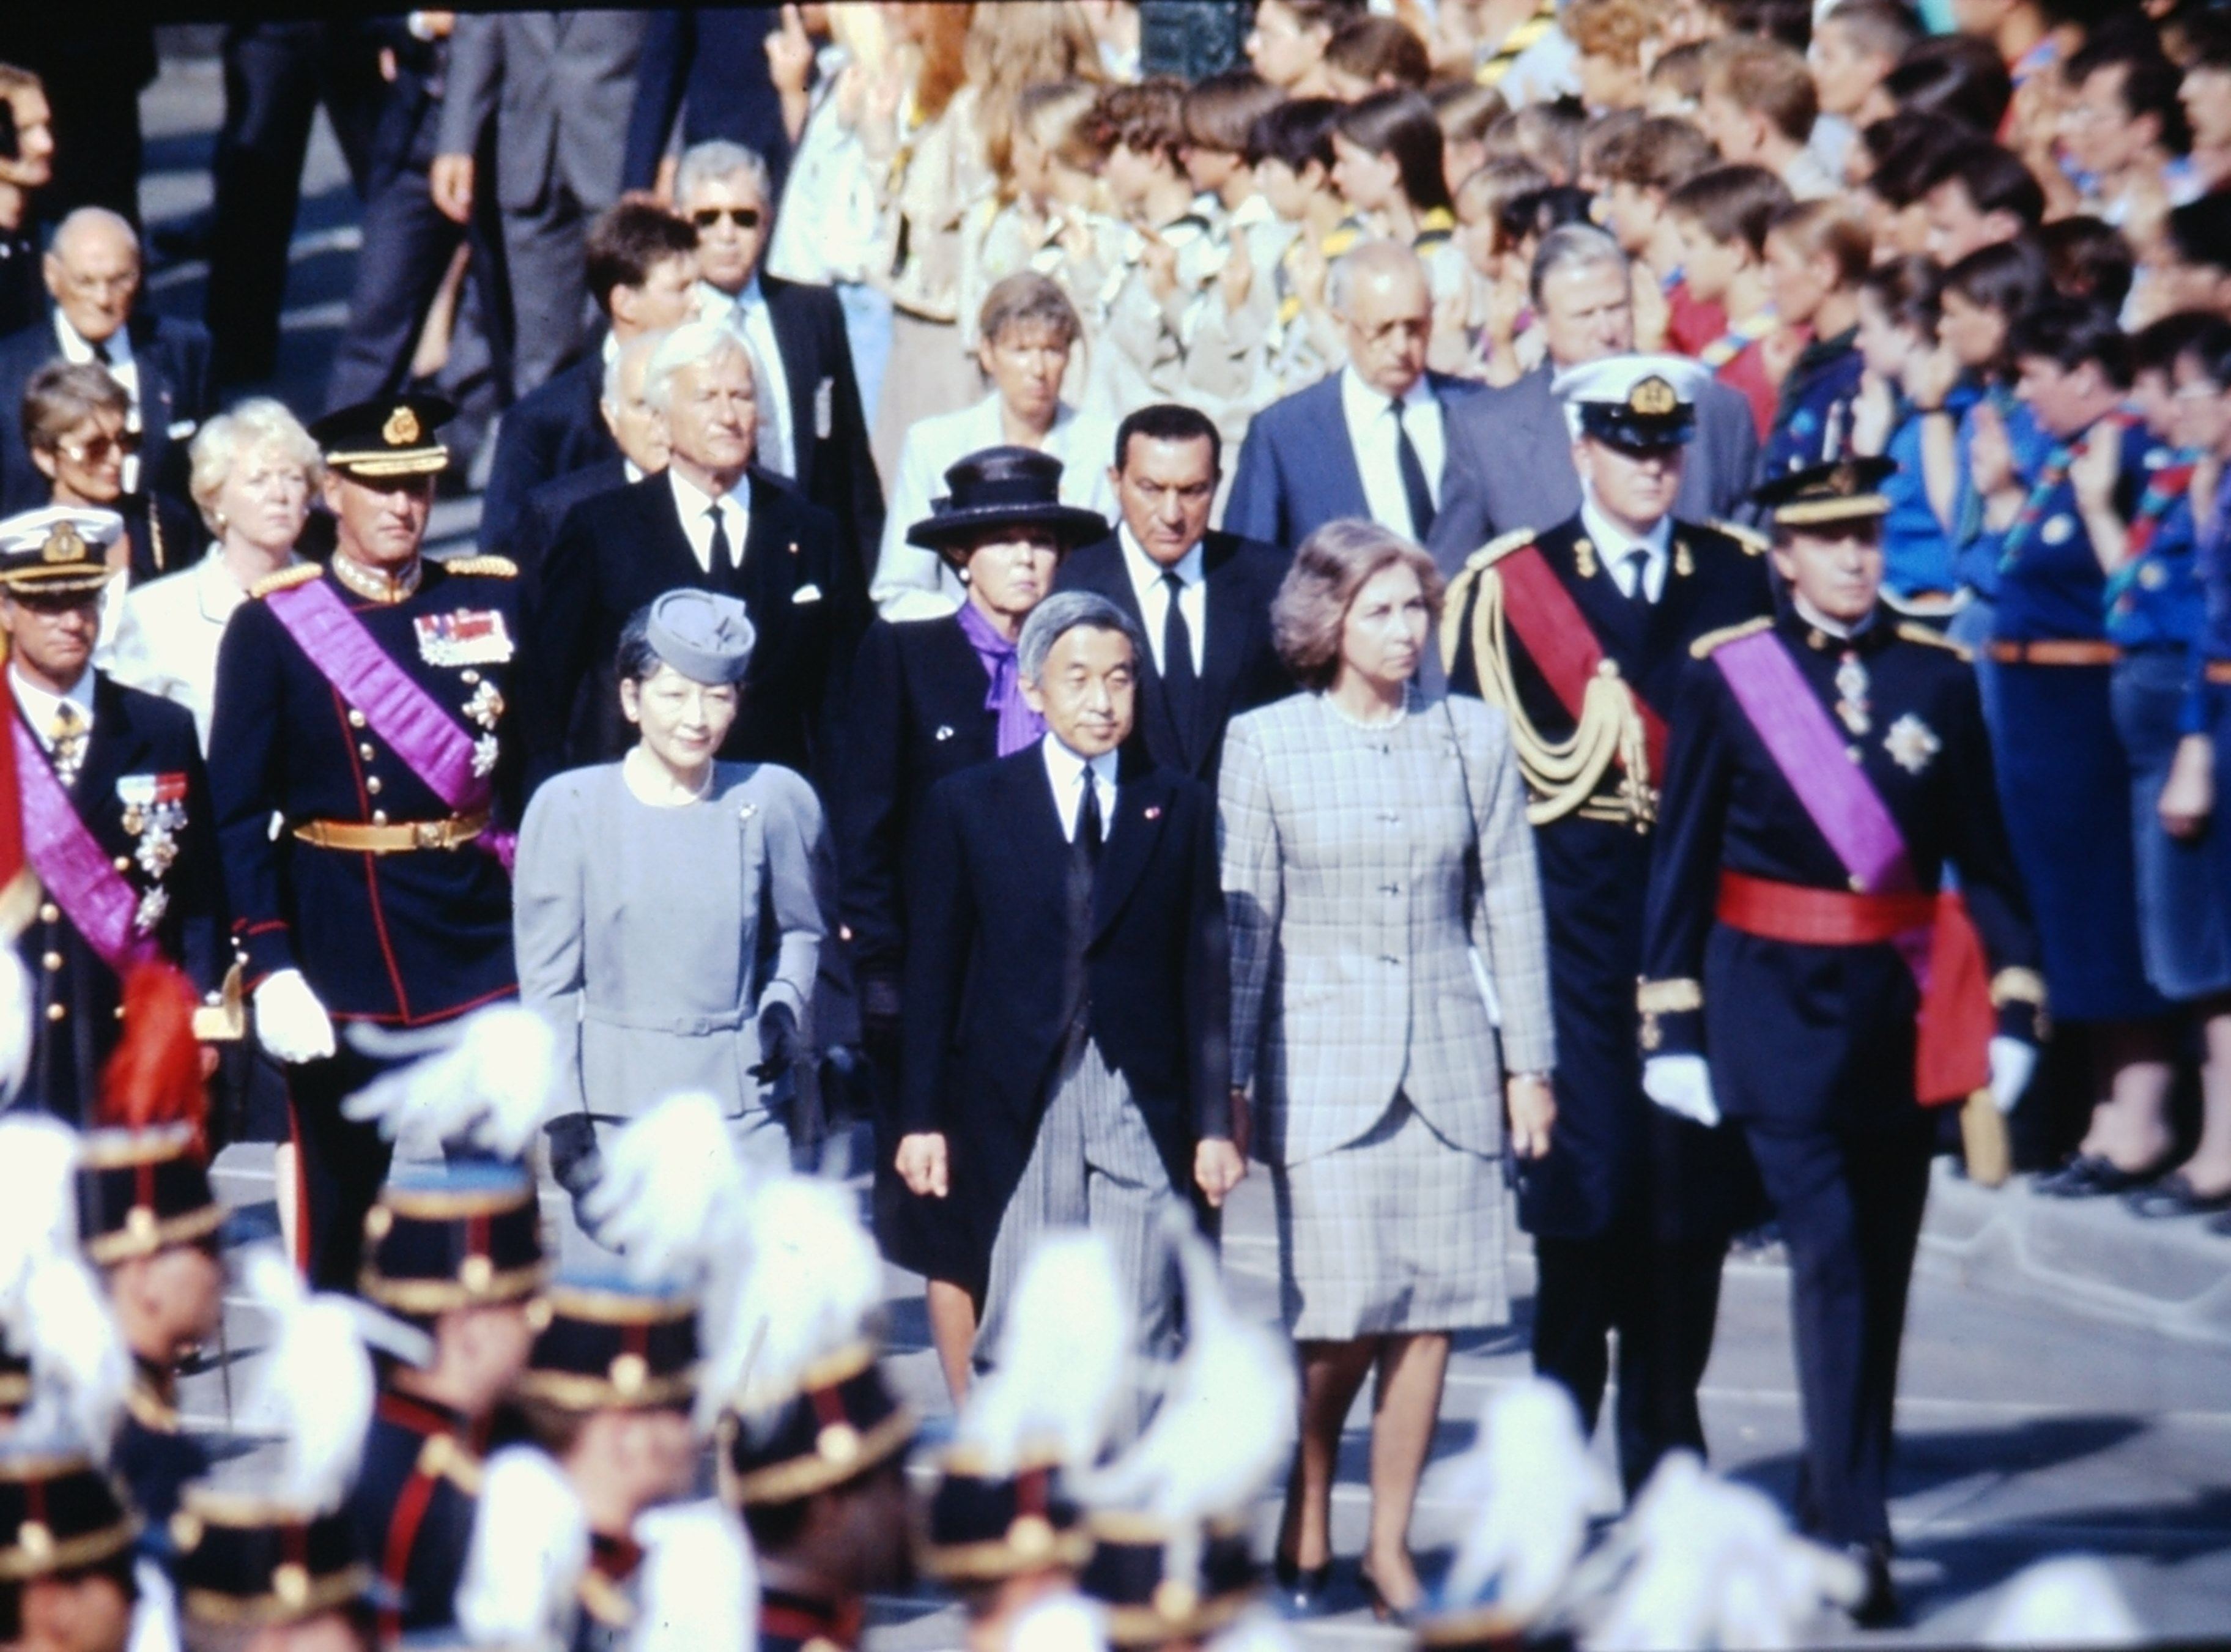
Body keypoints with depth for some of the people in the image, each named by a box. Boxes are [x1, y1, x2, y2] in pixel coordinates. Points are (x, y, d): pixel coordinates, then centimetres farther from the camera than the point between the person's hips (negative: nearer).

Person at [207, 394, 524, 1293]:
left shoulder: (494, 601, 6)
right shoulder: (271, 626, -2)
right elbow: (237, 815, -4)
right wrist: (268, 967, -14)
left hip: (485, 927, 2)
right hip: (341, 948, -2)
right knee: (341, 1196, 7)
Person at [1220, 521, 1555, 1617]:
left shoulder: (1476, 738, 7)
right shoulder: (1263, 744, 1)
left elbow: (1509, 908, 10)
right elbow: (1241, 920, 2)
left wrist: (1530, 1063, 7)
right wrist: (1229, 1081, 0)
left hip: (1449, 1062, 3)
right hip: (1323, 1063, -2)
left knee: (1429, 1315, 0)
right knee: (1341, 1319, -8)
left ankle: (1390, 1546, 10)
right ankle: (1304, 1533, 11)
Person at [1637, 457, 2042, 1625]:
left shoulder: (1937, 677, 6)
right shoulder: (1724, 675, -2)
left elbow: (1984, 856, 9)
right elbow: (1682, 860, 0)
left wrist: (2013, 1003, 2)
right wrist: (1671, 1028, -3)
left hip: (1902, 1008, 3)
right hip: (1780, 1007, -3)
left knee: (1882, 1268, 8)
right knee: (1830, 1259, -13)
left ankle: (1832, 1511, 21)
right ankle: (1855, 1536, -13)